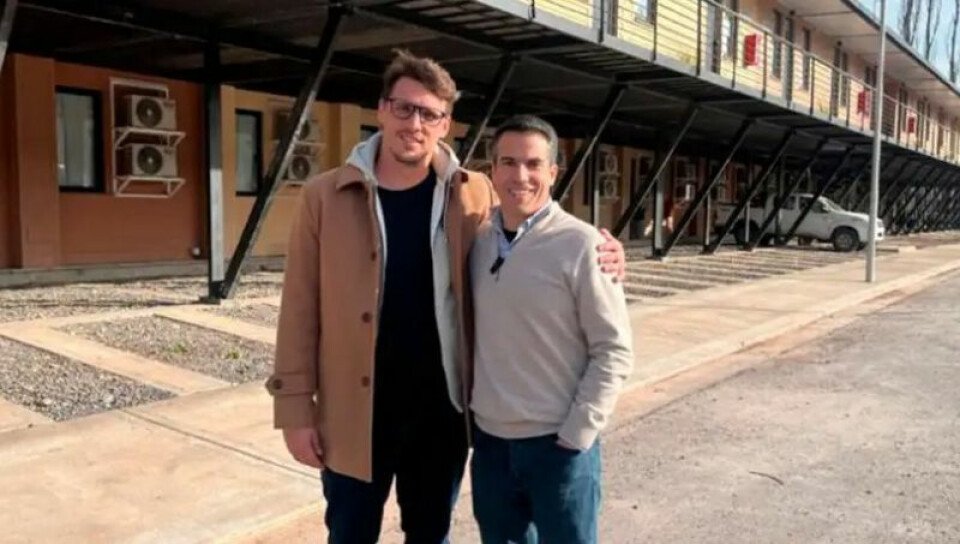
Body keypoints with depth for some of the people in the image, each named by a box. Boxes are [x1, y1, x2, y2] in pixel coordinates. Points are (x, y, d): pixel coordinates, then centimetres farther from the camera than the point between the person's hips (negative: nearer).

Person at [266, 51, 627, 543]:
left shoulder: (473, 195, -3)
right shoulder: (324, 197, -6)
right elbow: (301, 307, -4)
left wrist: (594, 258, -9)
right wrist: (295, 406, -6)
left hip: (441, 407, 1)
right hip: (354, 411, -1)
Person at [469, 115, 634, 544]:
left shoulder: (582, 245, -13)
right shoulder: (478, 242, 2)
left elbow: (614, 351, -11)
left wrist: (575, 435, -14)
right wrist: (466, 413, 8)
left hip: (557, 443, -4)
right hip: (489, 440, 5)